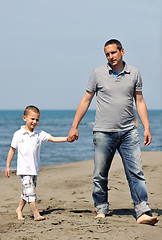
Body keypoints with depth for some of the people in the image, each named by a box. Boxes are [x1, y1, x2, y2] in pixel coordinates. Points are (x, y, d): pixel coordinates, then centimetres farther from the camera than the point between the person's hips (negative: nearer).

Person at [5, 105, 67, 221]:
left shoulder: (39, 133, 4)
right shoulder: (18, 134, -2)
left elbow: (53, 139, 0)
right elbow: (12, 150, 4)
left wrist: (67, 138, -14)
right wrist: (8, 166, 5)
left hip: (34, 168, 4)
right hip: (24, 168, -4)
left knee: (27, 192, 11)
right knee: (29, 191, -11)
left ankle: (19, 209, 30)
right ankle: (36, 214, -10)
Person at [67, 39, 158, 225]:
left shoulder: (133, 74, 8)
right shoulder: (98, 74, 4)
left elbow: (140, 102, 12)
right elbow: (86, 100, 8)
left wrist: (147, 128, 4)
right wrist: (74, 127, 6)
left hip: (128, 132, 1)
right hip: (103, 132, -1)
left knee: (136, 173, -6)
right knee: (100, 175, 3)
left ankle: (142, 212, -8)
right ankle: (101, 210, 18)